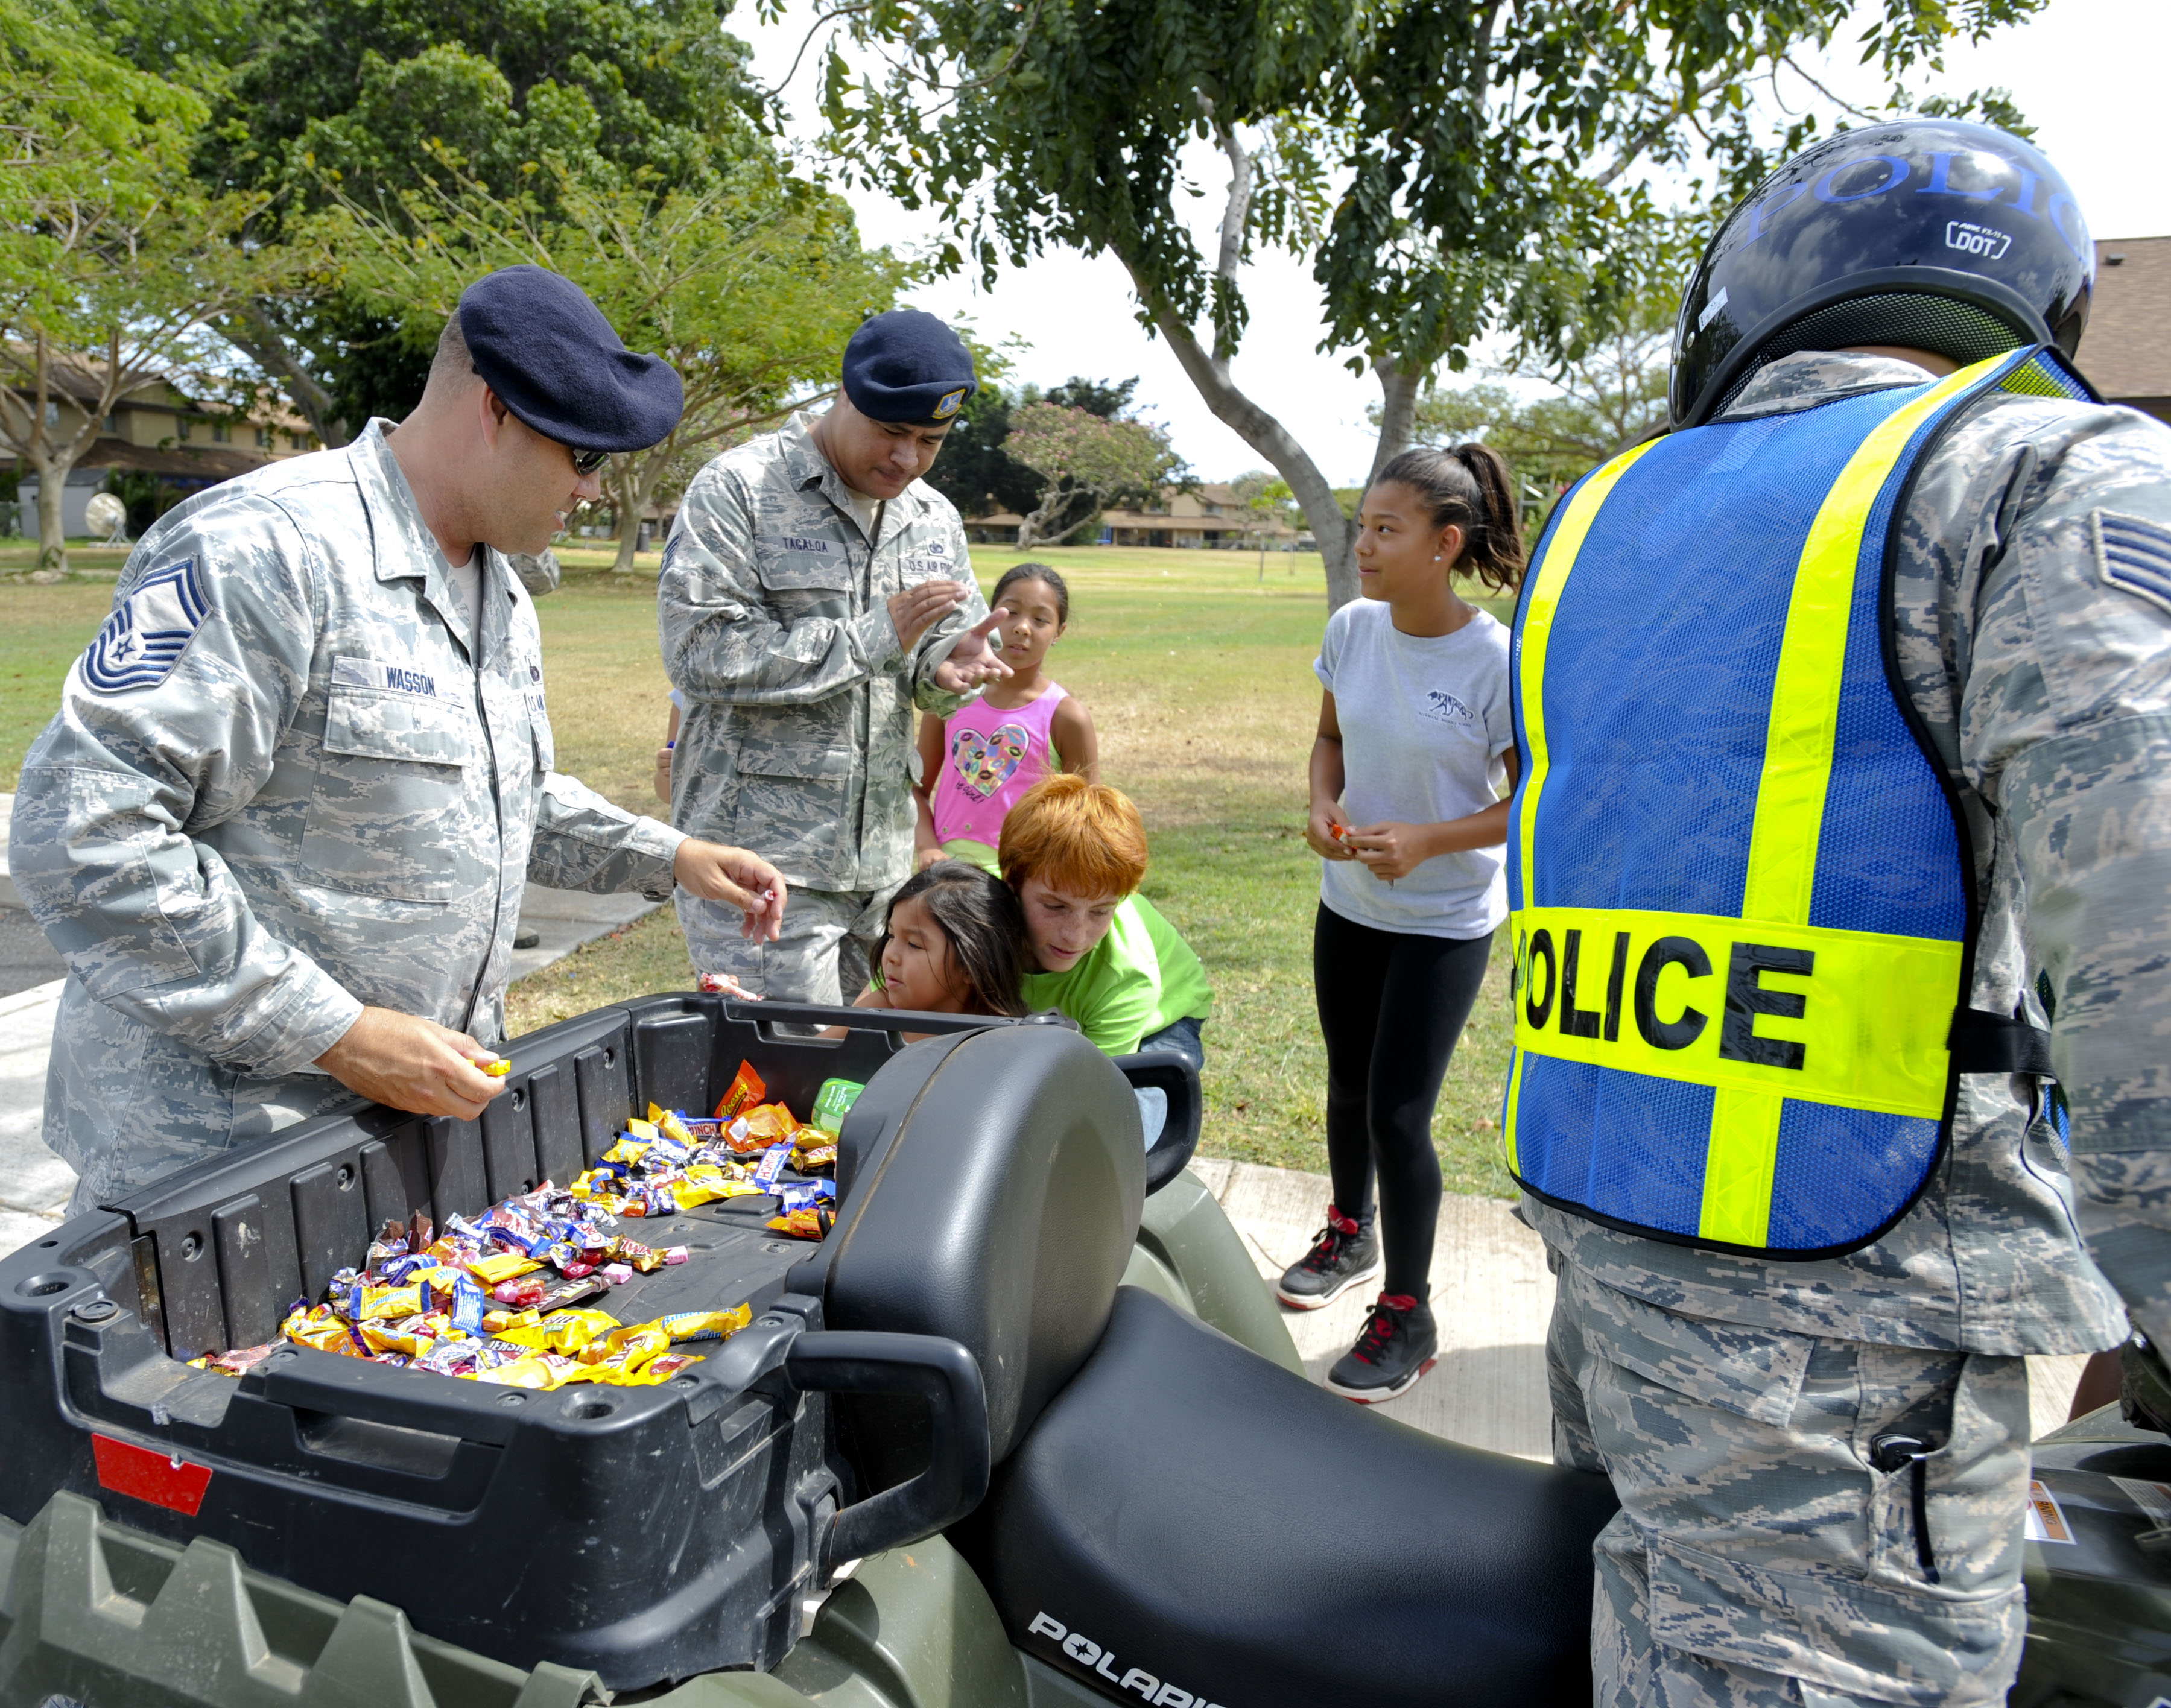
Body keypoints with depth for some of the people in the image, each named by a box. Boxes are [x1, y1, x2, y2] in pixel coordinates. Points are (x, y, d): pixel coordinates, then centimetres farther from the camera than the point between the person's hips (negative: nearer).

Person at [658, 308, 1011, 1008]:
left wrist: (946, 667, -7)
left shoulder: (935, 518, 13)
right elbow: (700, 650, -17)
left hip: (881, 859, 6)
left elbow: (942, 648, 19)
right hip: (760, 854, -6)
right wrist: (872, 639, -18)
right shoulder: (739, 488, -7)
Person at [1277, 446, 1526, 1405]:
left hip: (1444, 922, -5)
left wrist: (1425, 841, -26)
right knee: (1349, 1086, 20)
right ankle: (1349, 1235, 47)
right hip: (1349, 903, 5)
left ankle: (1408, 1316, 19)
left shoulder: (1496, 661, -21)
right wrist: (1322, 806, -11)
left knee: (1399, 1113, -2)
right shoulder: (1352, 629, -6)